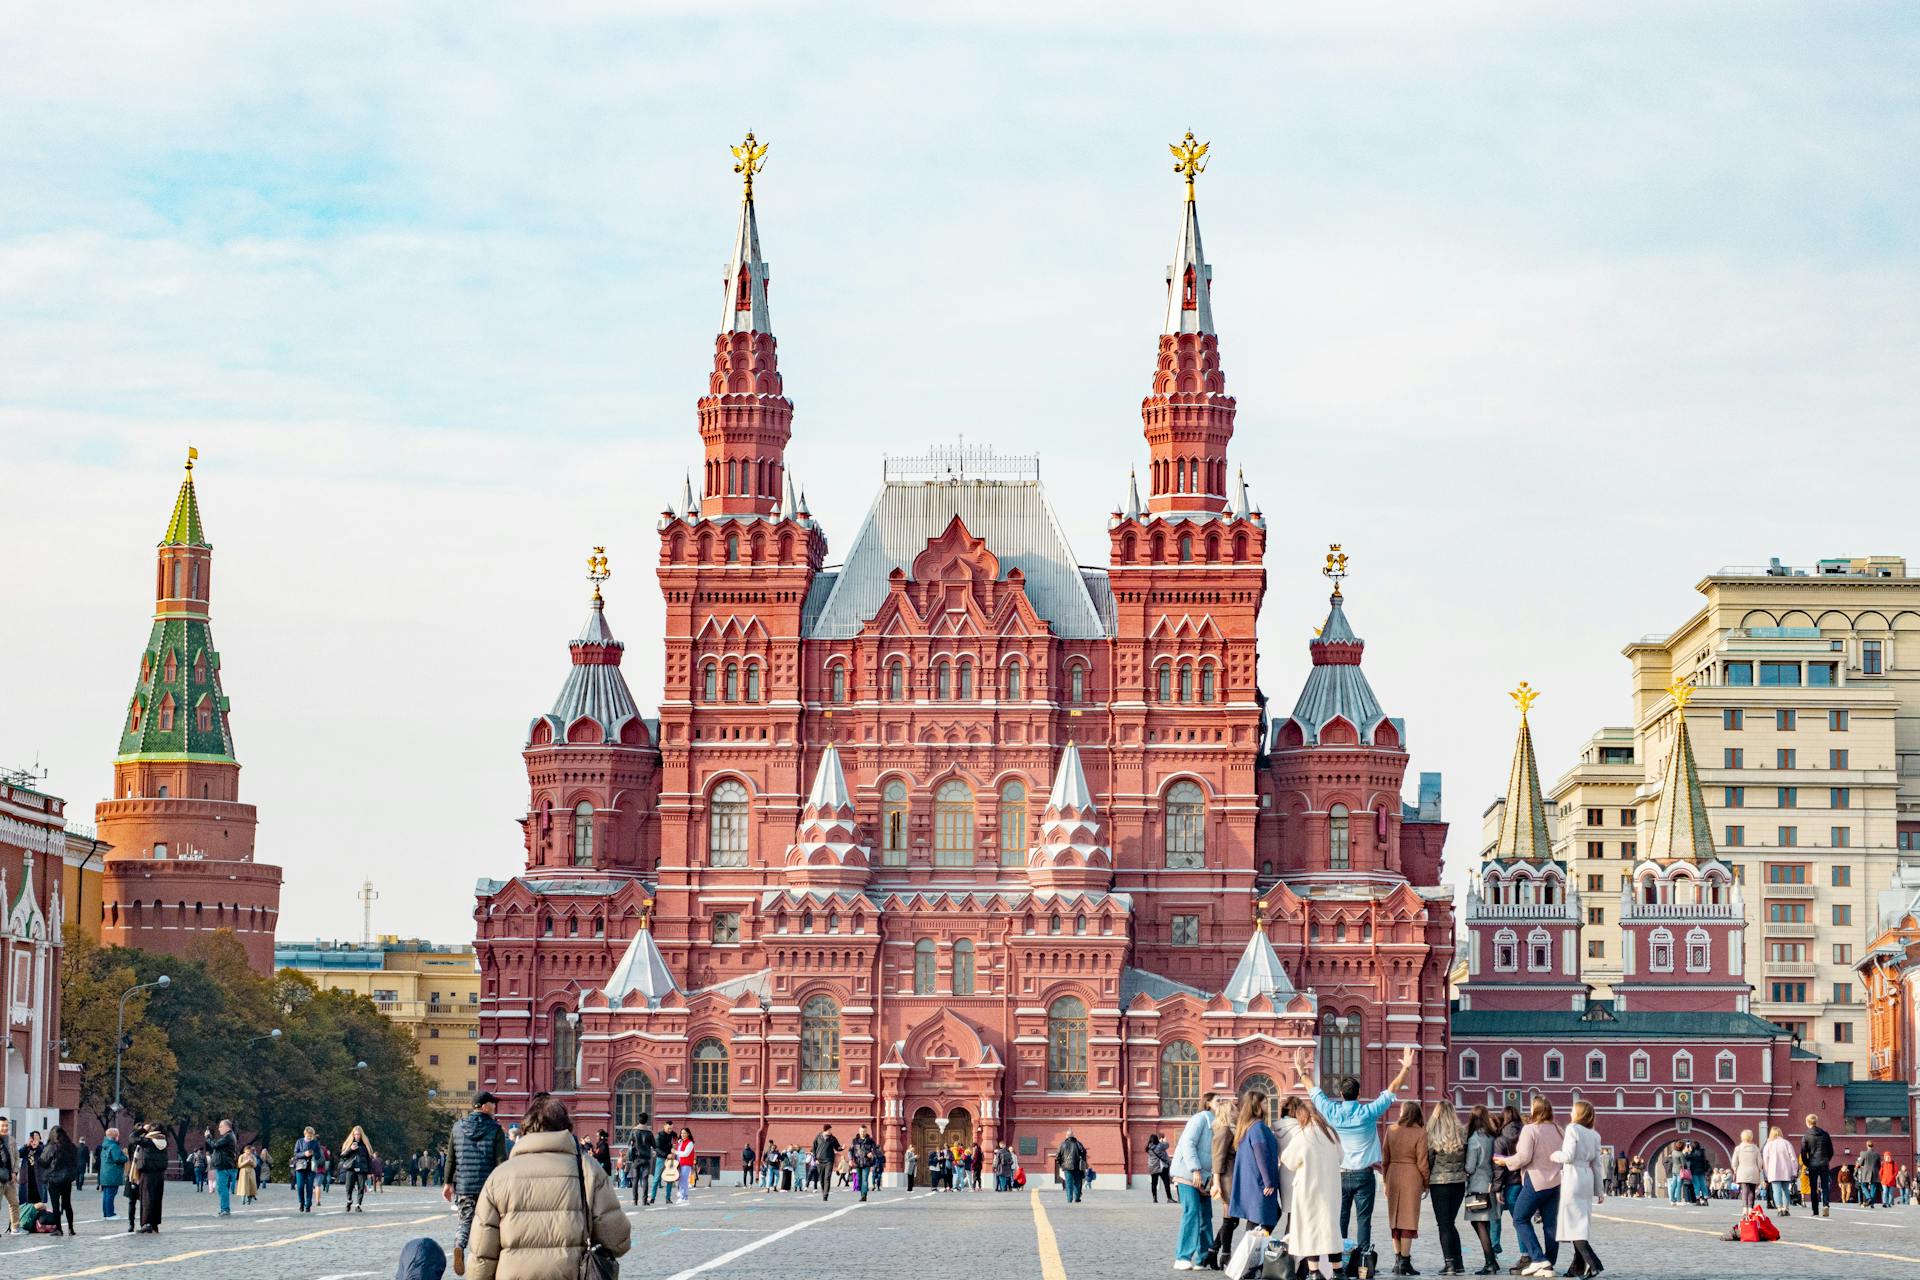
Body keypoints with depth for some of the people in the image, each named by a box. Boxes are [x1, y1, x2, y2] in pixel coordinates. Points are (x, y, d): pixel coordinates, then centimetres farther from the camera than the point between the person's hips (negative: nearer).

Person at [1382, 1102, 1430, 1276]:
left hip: (1393, 1175, 4)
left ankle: (1397, 1259, 16)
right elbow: (1422, 1162, -9)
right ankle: (1404, 1261, -3)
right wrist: (1426, 1184, 3)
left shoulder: (1391, 1130, 2)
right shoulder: (1420, 1133, -9)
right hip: (1412, 1177, -4)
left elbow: (1385, 1158, 7)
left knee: (1395, 1218, 13)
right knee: (1408, 1218, 0)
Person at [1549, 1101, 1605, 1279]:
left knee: (1574, 1224, -8)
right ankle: (1579, 1266, 13)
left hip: (1573, 1176, -7)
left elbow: (1568, 1156, -16)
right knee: (1582, 1223, 12)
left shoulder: (1573, 1129, -8)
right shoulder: (1594, 1135, 12)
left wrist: (1554, 1155, 3)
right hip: (1587, 1178, 7)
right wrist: (1598, 1190, 17)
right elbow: (1597, 1165, 13)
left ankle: (1592, 1263, -22)